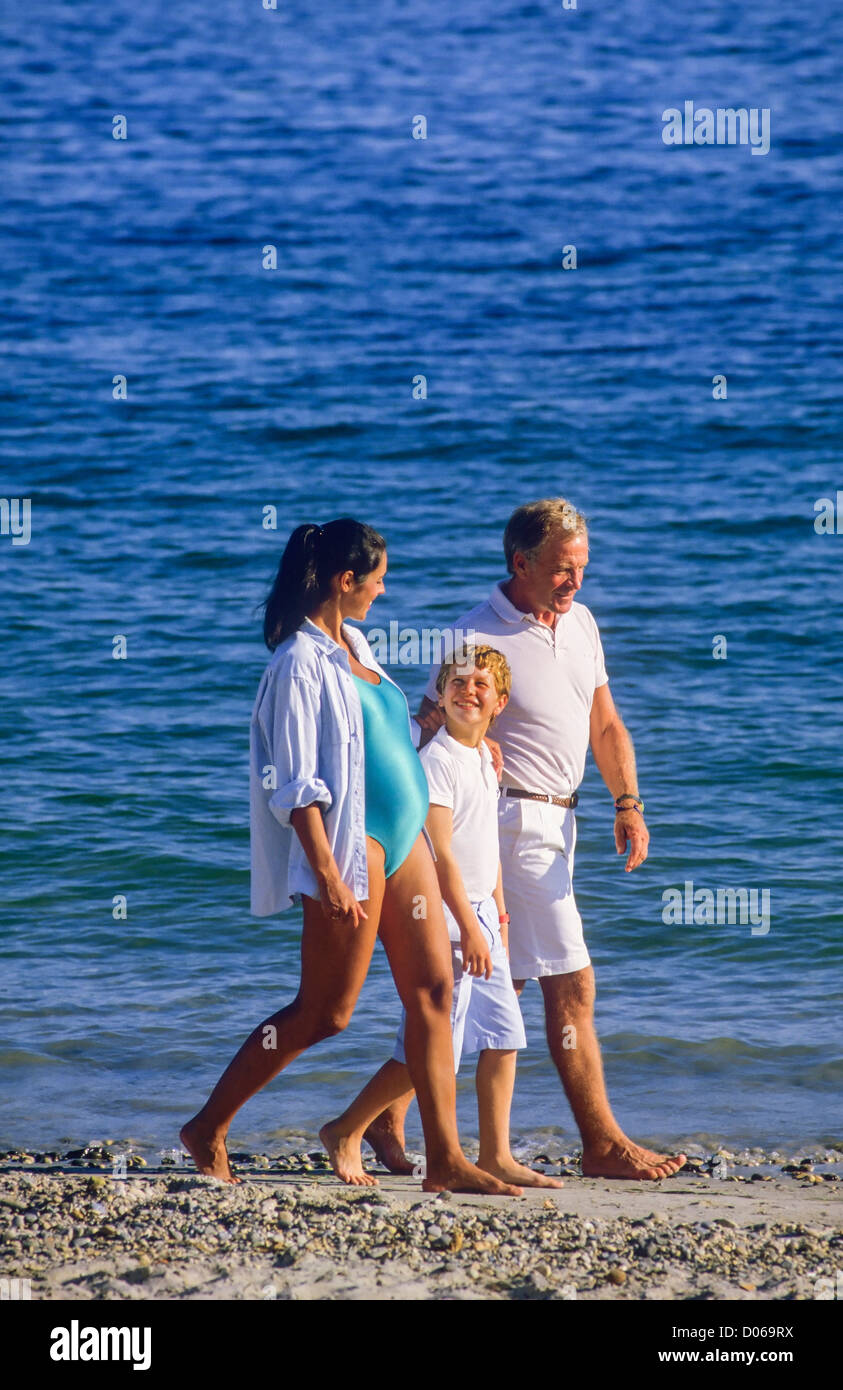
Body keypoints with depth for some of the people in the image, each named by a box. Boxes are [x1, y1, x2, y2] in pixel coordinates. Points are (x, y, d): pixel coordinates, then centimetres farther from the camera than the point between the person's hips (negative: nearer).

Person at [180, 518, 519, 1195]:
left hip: (402, 835, 9)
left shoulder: (353, 643, 14)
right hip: (350, 842, -9)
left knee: (433, 991, 2)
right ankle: (209, 1128, 10)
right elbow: (295, 784, -18)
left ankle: (446, 1158, 3)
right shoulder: (301, 661, -13)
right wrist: (328, 873, -22)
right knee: (323, 1013, -2)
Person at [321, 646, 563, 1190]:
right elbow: (440, 852, -19)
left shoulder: (486, 760, 13)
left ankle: (497, 1155, 12)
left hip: (480, 916, 9)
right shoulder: (436, 761, -15)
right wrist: (468, 926, -21)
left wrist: (499, 915, 23)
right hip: (446, 919, -9)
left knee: (504, 1036, 7)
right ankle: (345, 1132, 6)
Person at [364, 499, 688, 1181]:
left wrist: (629, 804, 4)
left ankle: (388, 1115, 18)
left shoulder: (580, 623, 11)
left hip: (554, 821, 9)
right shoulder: (479, 638, -13)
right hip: (515, 820, -8)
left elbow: (606, 724, 17)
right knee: (571, 983, -8)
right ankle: (603, 1144, -2)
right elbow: (428, 737, -12)